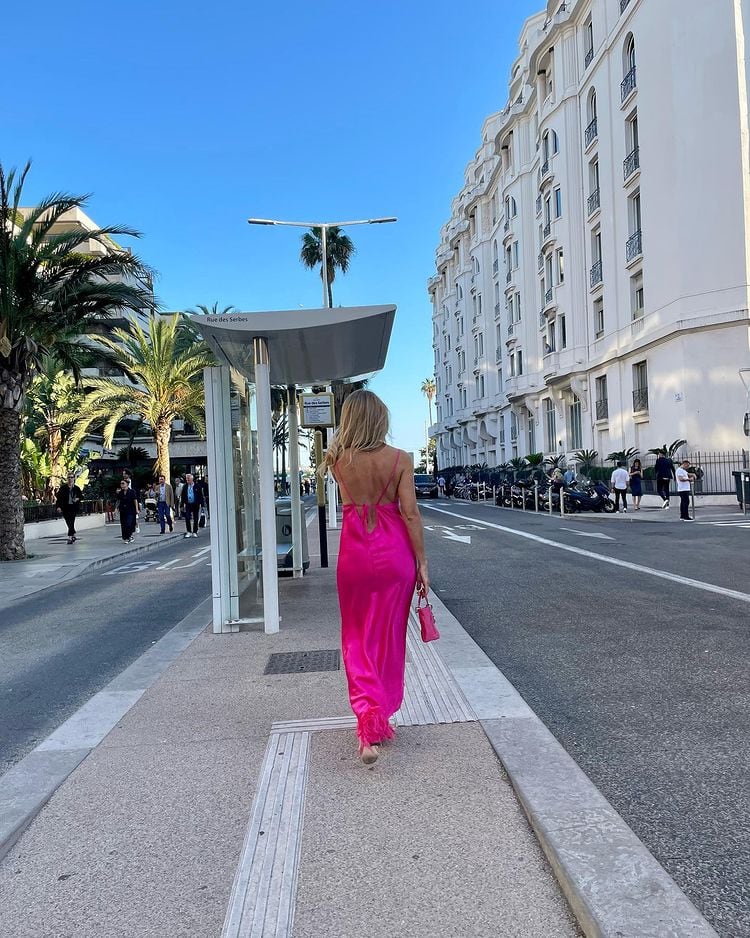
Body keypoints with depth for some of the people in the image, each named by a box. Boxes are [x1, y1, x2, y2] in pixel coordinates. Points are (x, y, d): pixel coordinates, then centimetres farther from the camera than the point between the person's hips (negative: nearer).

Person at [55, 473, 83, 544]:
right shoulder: (63, 487, -2)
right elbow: (58, 497, -5)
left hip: (74, 507, -1)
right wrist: (58, 506, -15)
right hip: (65, 507, 1)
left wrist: (78, 499, -9)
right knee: (68, 522, 5)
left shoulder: (76, 488, 3)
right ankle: (73, 535, 20)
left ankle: (70, 537, -4)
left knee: (71, 522, -8)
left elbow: (81, 496, 14)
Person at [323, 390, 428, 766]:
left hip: (355, 552, 0)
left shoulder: (338, 460, -5)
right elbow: (410, 514, -10)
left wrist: (344, 444, 12)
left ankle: (367, 716, -6)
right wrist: (421, 562, -2)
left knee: (358, 637, 12)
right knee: (389, 636, 15)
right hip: (395, 551, 0)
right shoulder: (399, 459, -8)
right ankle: (382, 721, 29)